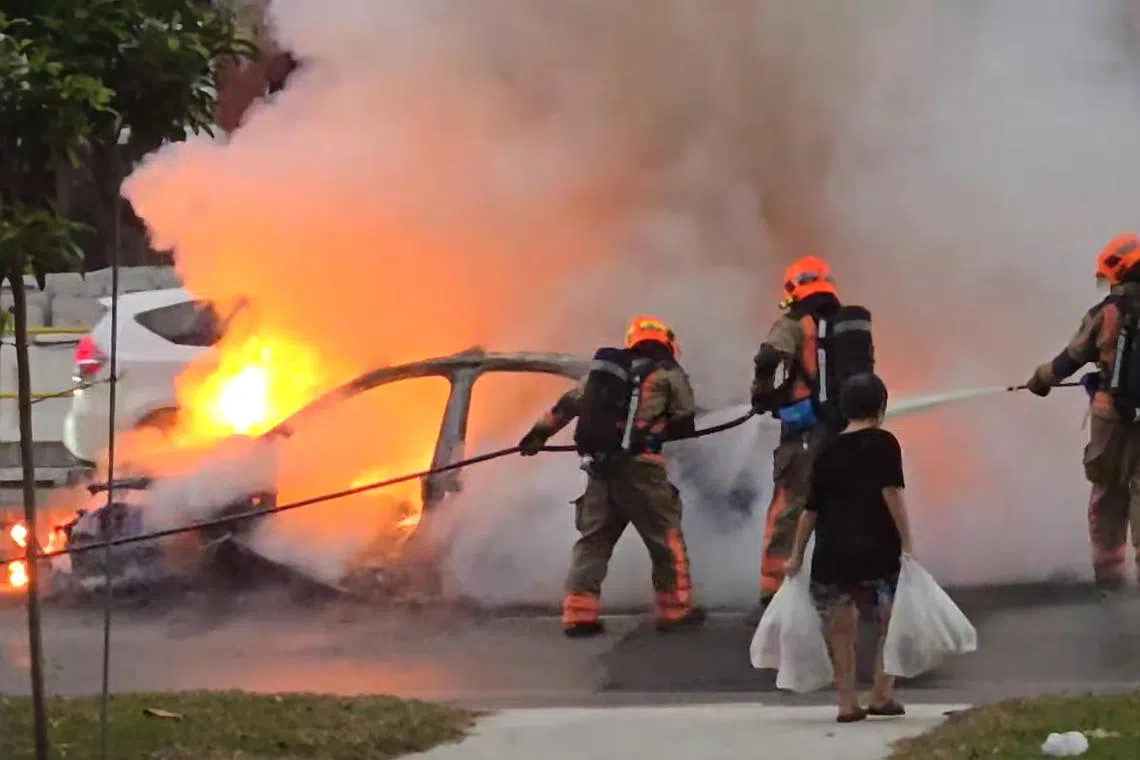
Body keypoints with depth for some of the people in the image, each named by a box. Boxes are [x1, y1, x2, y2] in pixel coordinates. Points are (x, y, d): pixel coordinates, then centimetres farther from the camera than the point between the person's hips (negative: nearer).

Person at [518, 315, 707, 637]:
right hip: (641, 465, -5)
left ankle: (579, 613, 2)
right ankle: (675, 608, 10)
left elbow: (567, 404, 23)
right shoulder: (667, 374, 7)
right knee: (666, 537, 7)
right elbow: (685, 422, 3)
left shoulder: (605, 370, 20)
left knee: (593, 539, 10)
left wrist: (539, 433, 33)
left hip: (600, 466, 5)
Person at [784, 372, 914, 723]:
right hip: (877, 549, -4)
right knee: (892, 621, 11)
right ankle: (881, 695, 6)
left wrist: (797, 555, 18)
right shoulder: (883, 444, -2)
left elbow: (811, 508, 12)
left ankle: (847, 702, 10)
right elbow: (892, 494, -12)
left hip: (832, 552, 4)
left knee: (841, 629, 11)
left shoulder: (828, 452, 11)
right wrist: (906, 543, -11)